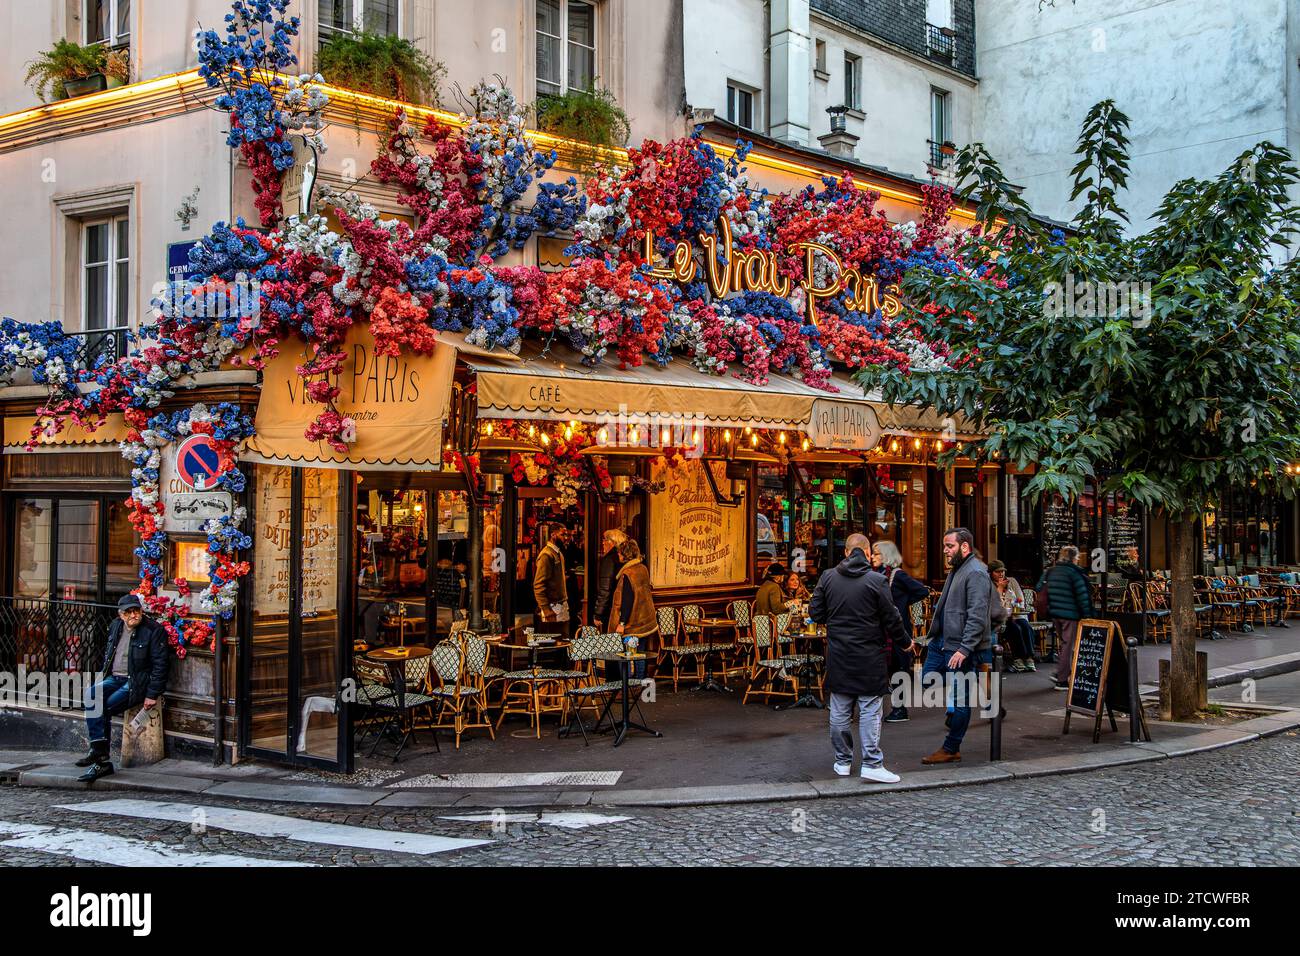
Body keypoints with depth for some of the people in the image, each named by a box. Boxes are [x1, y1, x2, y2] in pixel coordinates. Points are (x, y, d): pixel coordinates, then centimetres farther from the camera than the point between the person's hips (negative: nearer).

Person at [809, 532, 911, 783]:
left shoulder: (828, 577, 0)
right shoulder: (876, 580, -10)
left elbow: (815, 613, 3)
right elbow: (891, 619, -6)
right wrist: (905, 641, 10)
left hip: (838, 656, 3)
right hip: (869, 657, -3)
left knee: (839, 711, 11)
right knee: (870, 710, 1)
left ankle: (842, 761, 19)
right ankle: (871, 764, -3)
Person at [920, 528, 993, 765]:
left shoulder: (976, 574, -16)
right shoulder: (956, 570, 17)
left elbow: (977, 617, -23)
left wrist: (964, 649, -26)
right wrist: (935, 636, 20)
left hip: (961, 647, -10)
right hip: (942, 643, 10)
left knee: (959, 701, 1)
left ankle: (951, 750, 8)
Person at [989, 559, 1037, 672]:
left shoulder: (1012, 581, 17)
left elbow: (1021, 599, 16)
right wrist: (1000, 588, -6)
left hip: (1016, 615, 4)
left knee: (1026, 627, -28)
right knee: (1015, 628, -32)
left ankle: (1029, 658, -30)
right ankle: (1018, 660, -30)